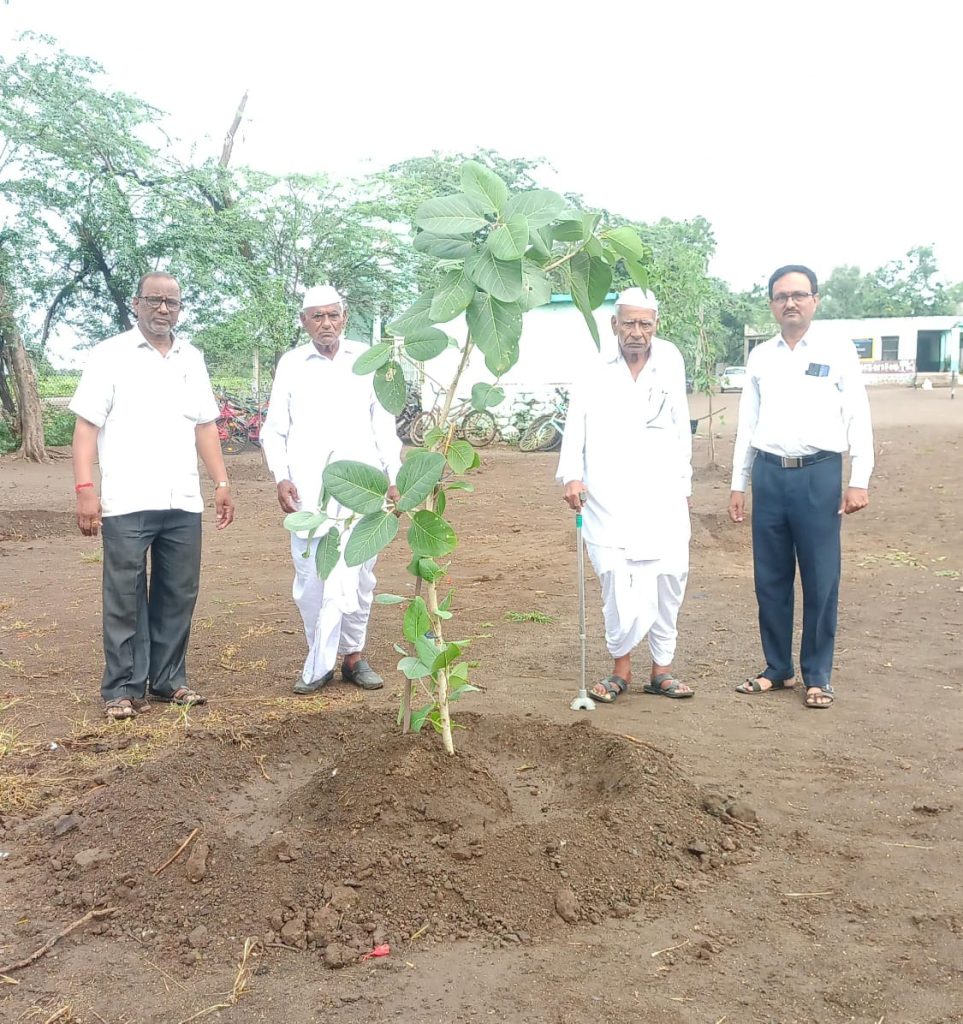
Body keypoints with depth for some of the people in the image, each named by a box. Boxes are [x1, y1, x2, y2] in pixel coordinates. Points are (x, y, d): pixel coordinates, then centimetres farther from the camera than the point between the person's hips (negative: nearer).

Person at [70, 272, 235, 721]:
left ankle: (169, 679, 20)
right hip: (126, 501, -4)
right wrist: (85, 489, -13)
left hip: (183, 501, 4)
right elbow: (87, 426, -4)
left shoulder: (192, 359, 14)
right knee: (125, 597, 2)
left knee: (178, 595, 8)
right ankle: (123, 688, 11)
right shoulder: (110, 355, 0)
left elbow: (205, 426, 17)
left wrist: (222, 483, 11)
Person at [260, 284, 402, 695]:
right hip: (308, 488, 0)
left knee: (356, 576, -1)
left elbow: (384, 426, 12)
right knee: (310, 577, -1)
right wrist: (280, 477, -4)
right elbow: (274, 430, 9)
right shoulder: (291, 364, 7)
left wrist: (394, 477, 6)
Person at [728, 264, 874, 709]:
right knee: (770, 579, 9)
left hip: (819, 475, -3)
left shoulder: (838, 354, 3)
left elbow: (858, 419, 0)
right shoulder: (760, 357, 11)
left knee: (820, 581, 3)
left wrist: (859, 482, -8)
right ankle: (778, 669, 23)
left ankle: (818, 677, 16)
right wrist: (738, 484, 11)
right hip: (769, 474, 3)